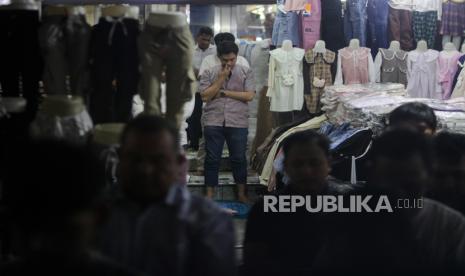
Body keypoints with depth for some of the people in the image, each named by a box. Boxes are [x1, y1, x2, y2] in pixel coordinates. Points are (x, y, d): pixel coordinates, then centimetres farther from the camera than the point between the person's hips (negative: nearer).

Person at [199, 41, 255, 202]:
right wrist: (221, 79, -10)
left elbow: (249, 96, -6)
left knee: (239, 158, 6)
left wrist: (224, 92, -7)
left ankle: (241, 193, 19)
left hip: (238, 122, 0)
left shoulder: (245, 73, 4)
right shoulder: (209, 73, 5)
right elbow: (205, 96, -4)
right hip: (213, 122, 0)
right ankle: (209, 194, 14)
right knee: (212, 158, 5)